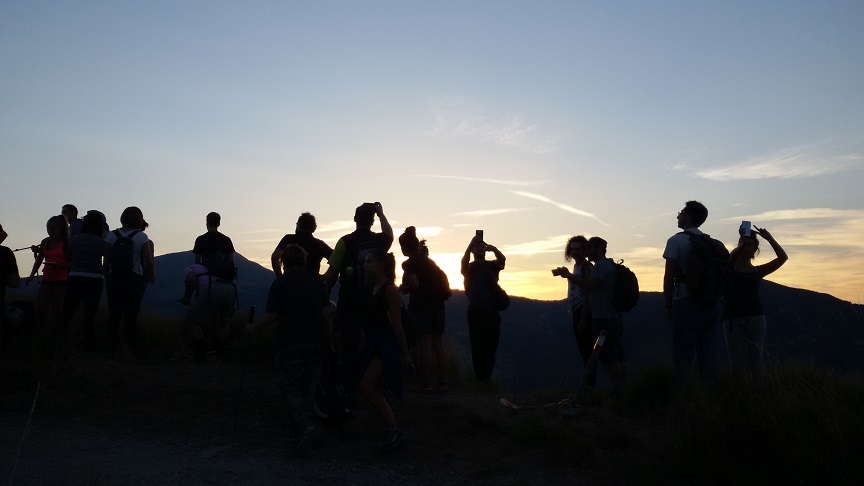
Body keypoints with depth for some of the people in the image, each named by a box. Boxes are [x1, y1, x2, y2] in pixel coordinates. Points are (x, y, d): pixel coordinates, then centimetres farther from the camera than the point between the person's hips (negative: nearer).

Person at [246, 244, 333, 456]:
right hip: (317, 342, 4)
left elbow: (271, 315, -9)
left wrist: (253, 328, 8)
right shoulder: (317, 281, 7)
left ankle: (307, 427, -15)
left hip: (290, 344, -4)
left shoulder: (280, 283, -5)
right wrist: (330, 340, 12)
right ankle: (299, 423, 24)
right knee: (308, 387, 15)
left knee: (291, 387, 2)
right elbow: (327, 313, 4)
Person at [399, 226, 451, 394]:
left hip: (421, 304, -7)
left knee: (424, 344, -5)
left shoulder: (409, 263, -6)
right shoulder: (429, 261, 16)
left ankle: (427, 383, -4)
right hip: (437, 303, 7)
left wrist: (402, 289, 0)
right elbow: (443, 277, 17)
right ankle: (443, 382, 9)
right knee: (438, 344, 7)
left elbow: (415, 284, -17)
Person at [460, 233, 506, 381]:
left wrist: (493, 249, -31)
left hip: (492, 310, 3)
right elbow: (464, 261, -19)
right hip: (476, 310, -3)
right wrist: (471, 243, -30)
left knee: (492, 343, 5)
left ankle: (488, 372, 17)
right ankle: (479, 373, 9)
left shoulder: (492, 265, 10)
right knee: (477, 344, -1)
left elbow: (502, 259, -11)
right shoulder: (470, 267, 5)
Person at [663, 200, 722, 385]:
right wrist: (716, 300, 18)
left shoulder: (676, 240, -5)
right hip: (711, 304, 6)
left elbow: (669, 277, -10)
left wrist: (668, 305, -3)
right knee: (708, 353, 10)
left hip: (686, 302, -5)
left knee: (683, 355, -2)